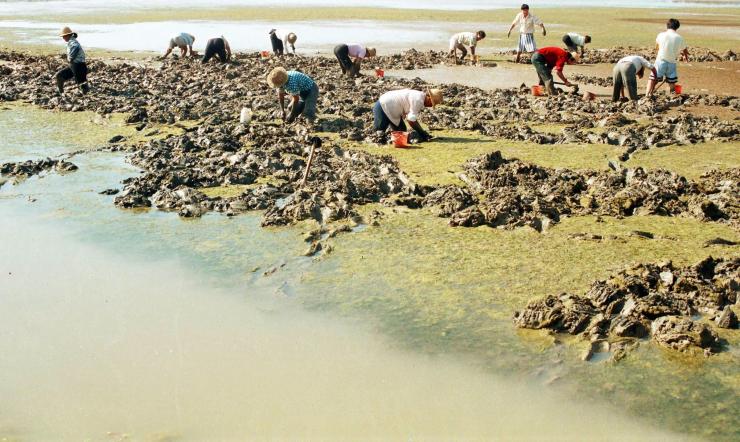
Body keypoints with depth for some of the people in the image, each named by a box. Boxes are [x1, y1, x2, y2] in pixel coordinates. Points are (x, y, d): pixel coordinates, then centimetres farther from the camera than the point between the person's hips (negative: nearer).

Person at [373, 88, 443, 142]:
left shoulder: (420, 97, 5)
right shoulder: (418, 100, -25)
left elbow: (413, 118, 8)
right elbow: (411, 120, -25)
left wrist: (423, 132, 2)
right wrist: (423, 133, -17)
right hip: (382, 107, -10)